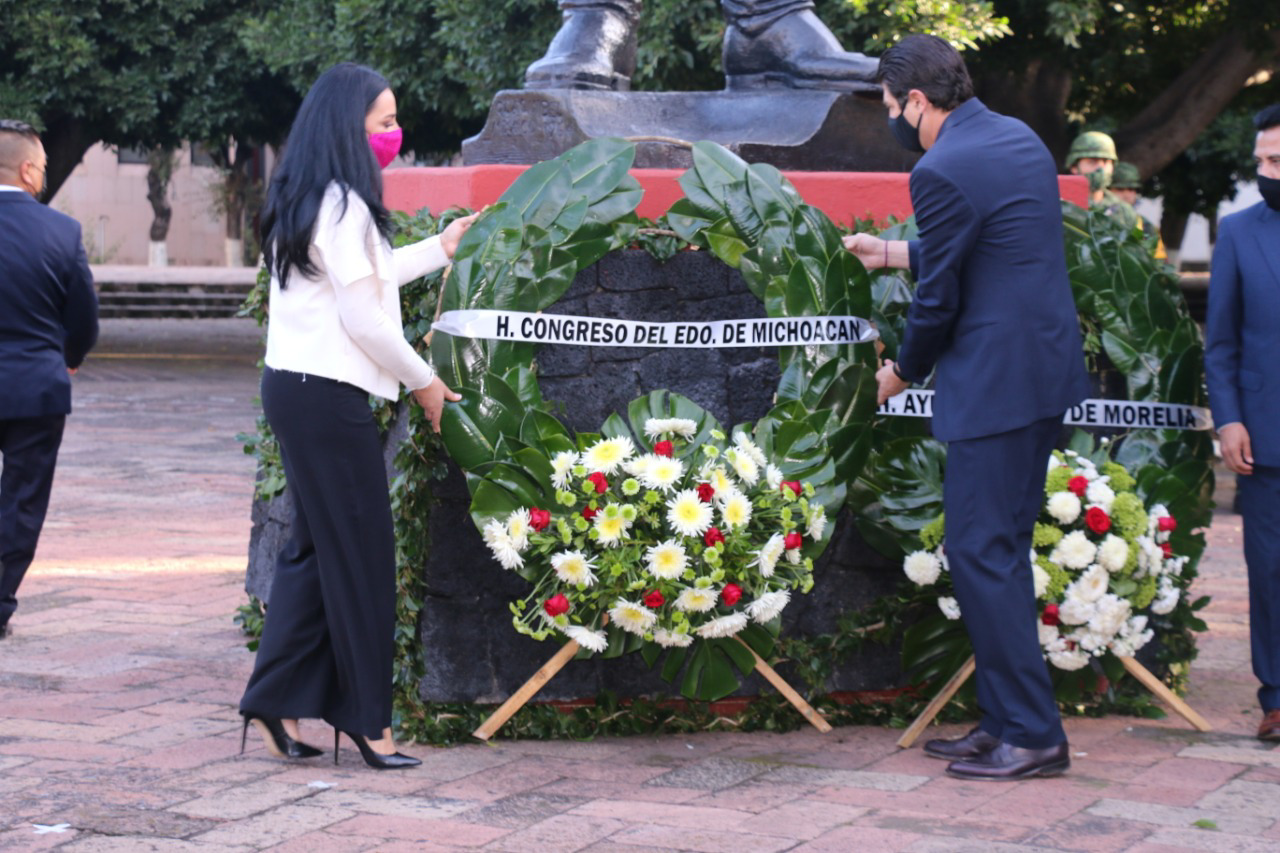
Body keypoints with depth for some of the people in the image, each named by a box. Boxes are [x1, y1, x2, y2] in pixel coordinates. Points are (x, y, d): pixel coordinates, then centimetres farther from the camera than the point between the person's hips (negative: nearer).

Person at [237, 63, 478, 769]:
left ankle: (275, 704, 14)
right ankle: (366, 719, 5)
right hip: (328, 394, -10)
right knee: (360, 552, -2)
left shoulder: (302, 201, 15)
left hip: (292, 388, 10)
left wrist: (438, 250, 37)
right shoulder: (342, 206, -15)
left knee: (314, 546, 13)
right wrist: (423, 381, -3)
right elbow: (363, 319, -16)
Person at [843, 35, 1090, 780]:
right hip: (1047, 365, 10)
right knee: (1000, 551, 15)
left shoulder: (942, 171, -16)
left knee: (982, 553, -5)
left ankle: (1033, 736, -3)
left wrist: (906, 371, 7)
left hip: (995, 381, -10)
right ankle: (1006, 723, 20)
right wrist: (892, 254, 34)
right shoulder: (1020, 138, 13)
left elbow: (938, 298, -11)